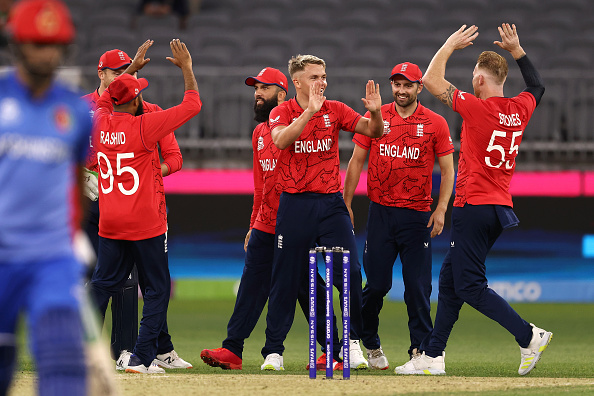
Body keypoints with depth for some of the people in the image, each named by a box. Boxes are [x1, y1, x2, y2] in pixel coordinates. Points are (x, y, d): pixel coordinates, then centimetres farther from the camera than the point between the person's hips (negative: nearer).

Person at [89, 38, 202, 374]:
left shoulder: (102, 122, 1)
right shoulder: (143, 126, -15)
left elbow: (105, 98, 27)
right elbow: (193, 105, -11)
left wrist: (132, 68, 30)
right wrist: (187, 68, 0)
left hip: (109, 224, 6)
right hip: (146, 224, -6)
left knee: (103, 284, 13)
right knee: (157, 288, 3)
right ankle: (142, 357, -3)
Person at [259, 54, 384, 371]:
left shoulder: (335, 110, 6)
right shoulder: (282, 112, -1)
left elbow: (373, 132, -1)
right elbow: (281, 140, -22)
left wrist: (375, 112, -23)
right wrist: (310, 110, -32)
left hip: (331, 202, 2)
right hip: (294, 205, -2)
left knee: (350, 272, -7)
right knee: (286, 279, 2)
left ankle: (353, 342, 5)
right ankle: (273, 351, 10)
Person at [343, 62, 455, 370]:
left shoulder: (435, 124, 3)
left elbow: (447, 169, 5)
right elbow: (356, 162, 9)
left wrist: (441, 209, -6)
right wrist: (346, 204, 2)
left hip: (418, 216, -1)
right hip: (380, 213, 1)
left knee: (418, 286, -4)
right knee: (376, 283, -2)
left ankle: (421, 349, 2)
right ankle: (368, 344, 15)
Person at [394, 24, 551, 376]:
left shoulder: (477, 108, -14)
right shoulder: (520, 110, 6)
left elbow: (432, 80, -8)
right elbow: (538, 86, 30)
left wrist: (450, 45, 4)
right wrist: (517, 50, 30)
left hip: (474, 207, -8)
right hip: (502, 207, 8)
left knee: (470, 286, -7)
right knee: (450, 279, 15)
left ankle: (529, 336, -16)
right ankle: (433, 356, 17)